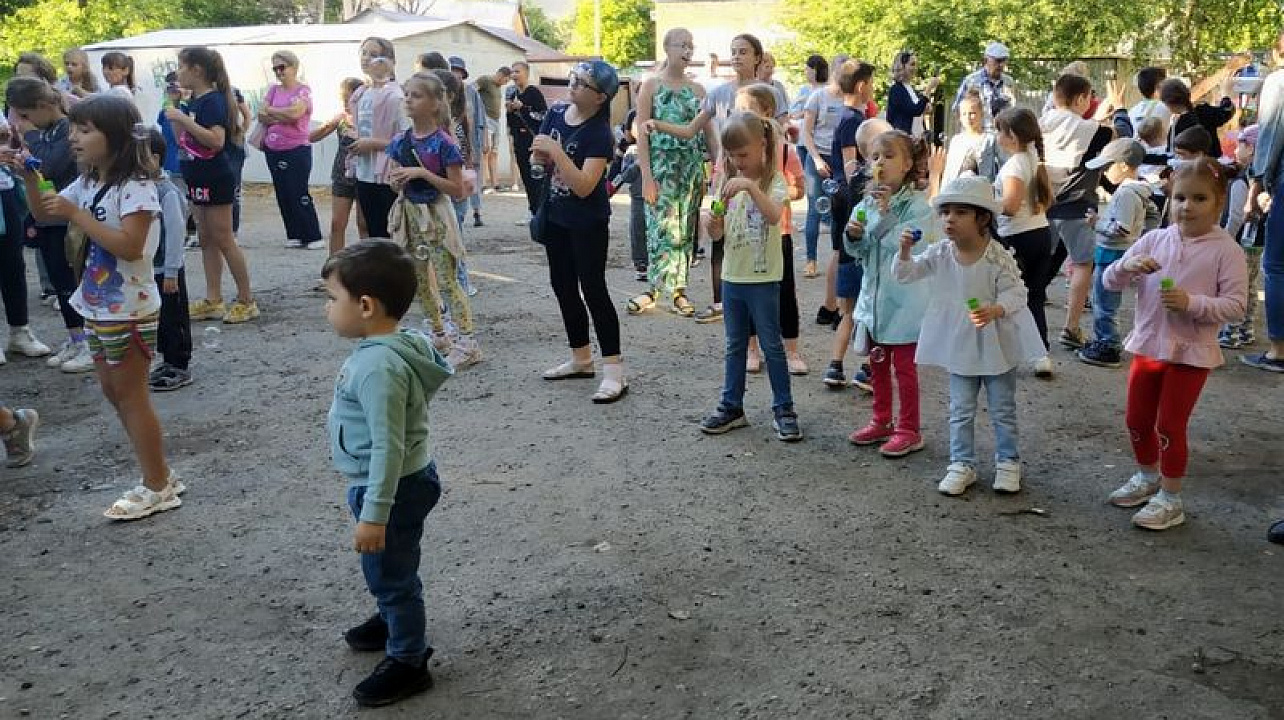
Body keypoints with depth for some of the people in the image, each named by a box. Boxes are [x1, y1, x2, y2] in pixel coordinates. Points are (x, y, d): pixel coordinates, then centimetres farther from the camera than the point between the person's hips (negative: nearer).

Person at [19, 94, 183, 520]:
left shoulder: (136, 186, -18)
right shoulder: (87, 184, 8)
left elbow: (130, 246, -28)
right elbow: (43, 216, 16)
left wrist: (76, 214, -26)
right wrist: (29, 178, 0)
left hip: (129, 310, -9)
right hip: (98, 306, 9)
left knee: (130, 395, -1)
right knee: (113, 392, 14)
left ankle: (158, 488, 11)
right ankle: (159, 476, 24)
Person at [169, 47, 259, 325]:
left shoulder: (213, 101, -16)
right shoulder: (194, 101, 11)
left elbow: (217, 140, -29)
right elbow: (183, 141, 15)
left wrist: (184, 119, -27)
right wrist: (175, 116, 6)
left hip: (215, 180, -10)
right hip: (198, 179, 10)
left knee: (223, 240, -4)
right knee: (206, 240, 11)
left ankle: (247, 301, 4)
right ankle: (213, 301, 16)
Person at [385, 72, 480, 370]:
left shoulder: (443, 143, -14)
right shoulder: (400, 141, 3)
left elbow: (458, 191, -15)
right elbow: (393, 181, 13)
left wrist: (423, 173, -23)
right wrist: (398, 180, -11)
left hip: (435, 215, -7)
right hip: (409, 214, 7)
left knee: (447, 281, -7)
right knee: (420, 280, 13)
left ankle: (467, 342, -3)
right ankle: (439, 335, 27)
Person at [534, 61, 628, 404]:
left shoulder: (599, 133, -19)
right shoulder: (555, 114, 1)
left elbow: (584, 186, -27)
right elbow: (537, 160, 9)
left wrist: (556, 151, -30)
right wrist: (538, 155, -13)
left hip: (588, 223, -7)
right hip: (555, 217, 7)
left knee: (593, 290, -8)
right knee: (563, 286, 13)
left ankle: (614, 372, -4)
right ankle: (581, 358, 27)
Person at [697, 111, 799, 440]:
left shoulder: (774, 180, -8)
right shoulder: (729, 182, 8)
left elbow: (774, 216, -29)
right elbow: (718, 236, 7)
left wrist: (750, 186, -39)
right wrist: (712, 224, -15)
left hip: (763, 277, -5)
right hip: (732, 276, 5)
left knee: (771, 345, 2)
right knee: (734, 345, 14)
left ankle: (783, 409, 12)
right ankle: (732, 407, 22)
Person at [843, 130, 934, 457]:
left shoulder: (917, 204, -13)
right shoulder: (866, 203, 4)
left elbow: (911, 247, -25)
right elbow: (857, 252, 7)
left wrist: (886, 215, -27)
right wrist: (854, 236, -14)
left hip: (904, 297, -6)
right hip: (873, 293, 6)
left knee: (903, 365, 3)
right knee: (877, 362, 17)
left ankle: (909, 430, 15)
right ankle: (881, 421, 32)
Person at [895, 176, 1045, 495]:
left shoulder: (998, 257, -18)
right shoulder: (940, 254, -6)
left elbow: (1014, 293, -19)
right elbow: (906, 275, -2)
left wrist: (994, 310, -38)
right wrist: (905, 251, -21)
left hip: (997, 343, -3)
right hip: (959, 345, 3)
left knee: (1003, 409, 12)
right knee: (961, 410, 10)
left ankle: (1007, 461, 28)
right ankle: (962, 464, 22)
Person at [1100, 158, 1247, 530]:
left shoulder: (1225, 250, -10)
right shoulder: (1154, 240, 0)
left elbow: (1235, 304, -13)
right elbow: (1109, 281, 1)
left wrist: (1191, 303, -26)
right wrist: (1127, 266, -20)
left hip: (1190, 352, -5)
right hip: (1148, 344, 5)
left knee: (1169, 427, 0)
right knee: (1137, 419, 16)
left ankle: (1170, 499, 17)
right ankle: (1147, 477, 40)